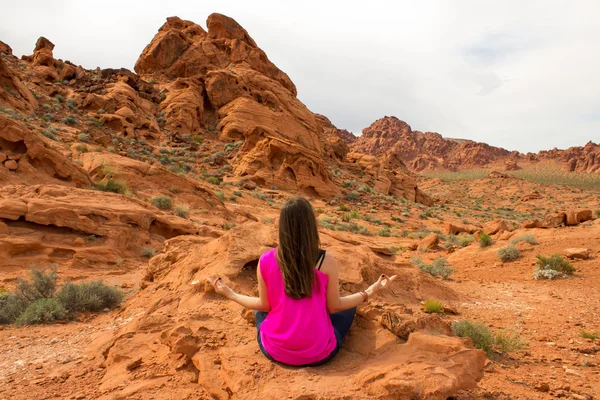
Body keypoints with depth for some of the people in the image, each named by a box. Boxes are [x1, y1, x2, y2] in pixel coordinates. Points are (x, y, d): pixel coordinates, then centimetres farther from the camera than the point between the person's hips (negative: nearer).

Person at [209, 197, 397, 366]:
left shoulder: (266, 261, -12)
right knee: (348, 307, 24)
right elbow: (334, 306, -5)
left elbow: (264, 305, -1)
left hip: (274, 351, 2)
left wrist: (229, 294, 16)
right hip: (318, 354, -1)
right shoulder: (326, 261, -16)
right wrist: (370, 292, 9)